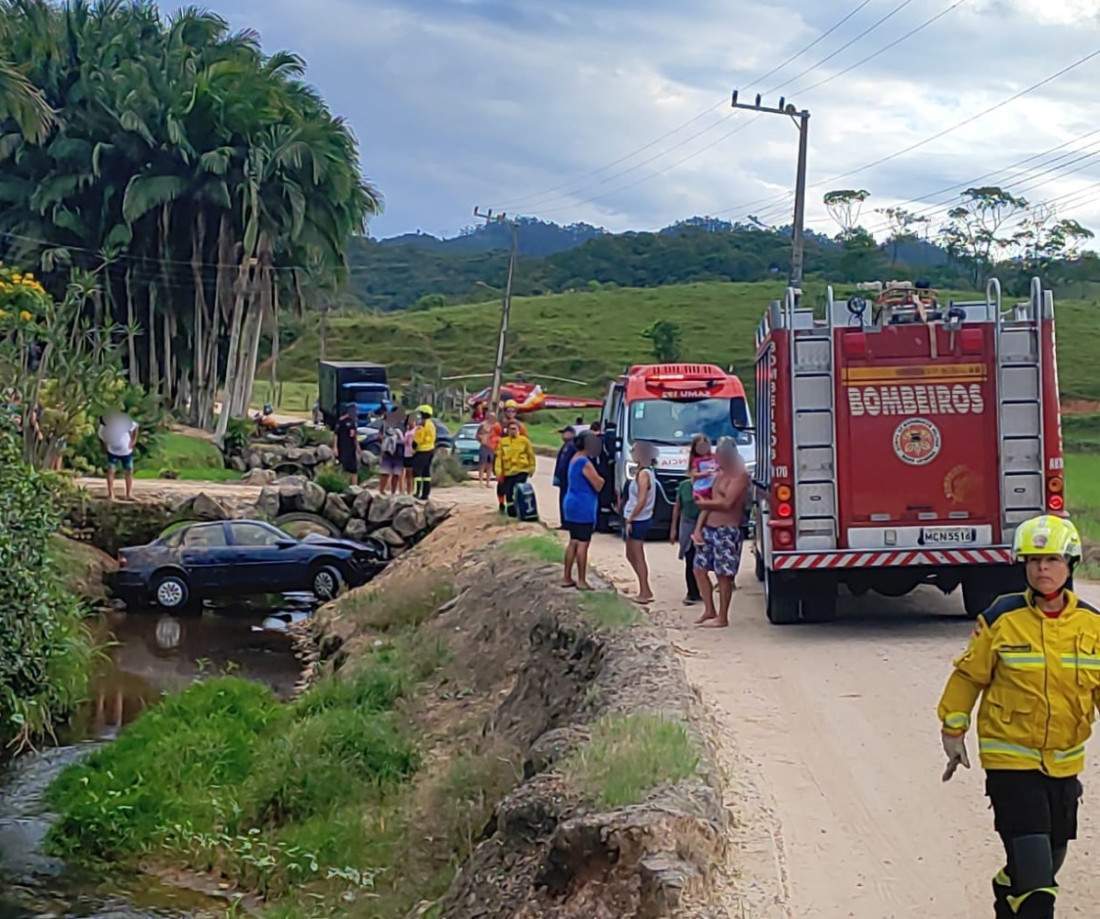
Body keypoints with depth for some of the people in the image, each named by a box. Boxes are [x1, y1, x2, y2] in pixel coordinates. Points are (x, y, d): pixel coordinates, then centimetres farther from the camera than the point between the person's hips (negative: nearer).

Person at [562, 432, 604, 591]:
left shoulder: (574, 459, 13)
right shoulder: (585, 463, -18)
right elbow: (598, 485, -19)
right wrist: (601, 480, 2)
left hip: (572, 505, 10)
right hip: (583, 508, -10)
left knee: (573, 542, 15)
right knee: (582, 544, -5)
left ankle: (567, 578, 19)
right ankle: (581, 581, -2)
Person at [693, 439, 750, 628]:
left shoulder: (740, 475, -12)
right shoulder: (720, 474, 17)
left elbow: (727, 503, -21)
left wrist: (704, 503, -6)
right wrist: (698, 528, 8)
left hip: (727, 531, -9)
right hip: (709, 528, 9)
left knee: (724, 575, -3)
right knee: (699, 568, 11)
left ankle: (722, 618, 4)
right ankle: (709, 610, 23)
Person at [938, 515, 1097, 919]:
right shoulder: (1002, 618, -11)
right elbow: (969, 675, 0)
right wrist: (953, 729, 2)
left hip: (1065, 761, 5)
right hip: (1010, 758, -5)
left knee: (1049, 860, 19)